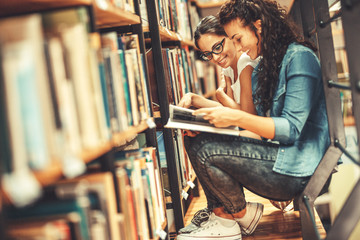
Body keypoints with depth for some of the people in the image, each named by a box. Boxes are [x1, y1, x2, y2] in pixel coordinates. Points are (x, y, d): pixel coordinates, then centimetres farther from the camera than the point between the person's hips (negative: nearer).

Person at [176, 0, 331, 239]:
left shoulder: (299, 58, -12)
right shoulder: (263, 66, 15)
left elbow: (292, 129, -19)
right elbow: (253, 117, 10)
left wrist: (236, 118, -26)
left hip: (298, 168, -9)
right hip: (277, 155, 9)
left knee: (204, 149, -21)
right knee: (194, 141, -4)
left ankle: (242, 214, 4)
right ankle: (222, 215, -3)